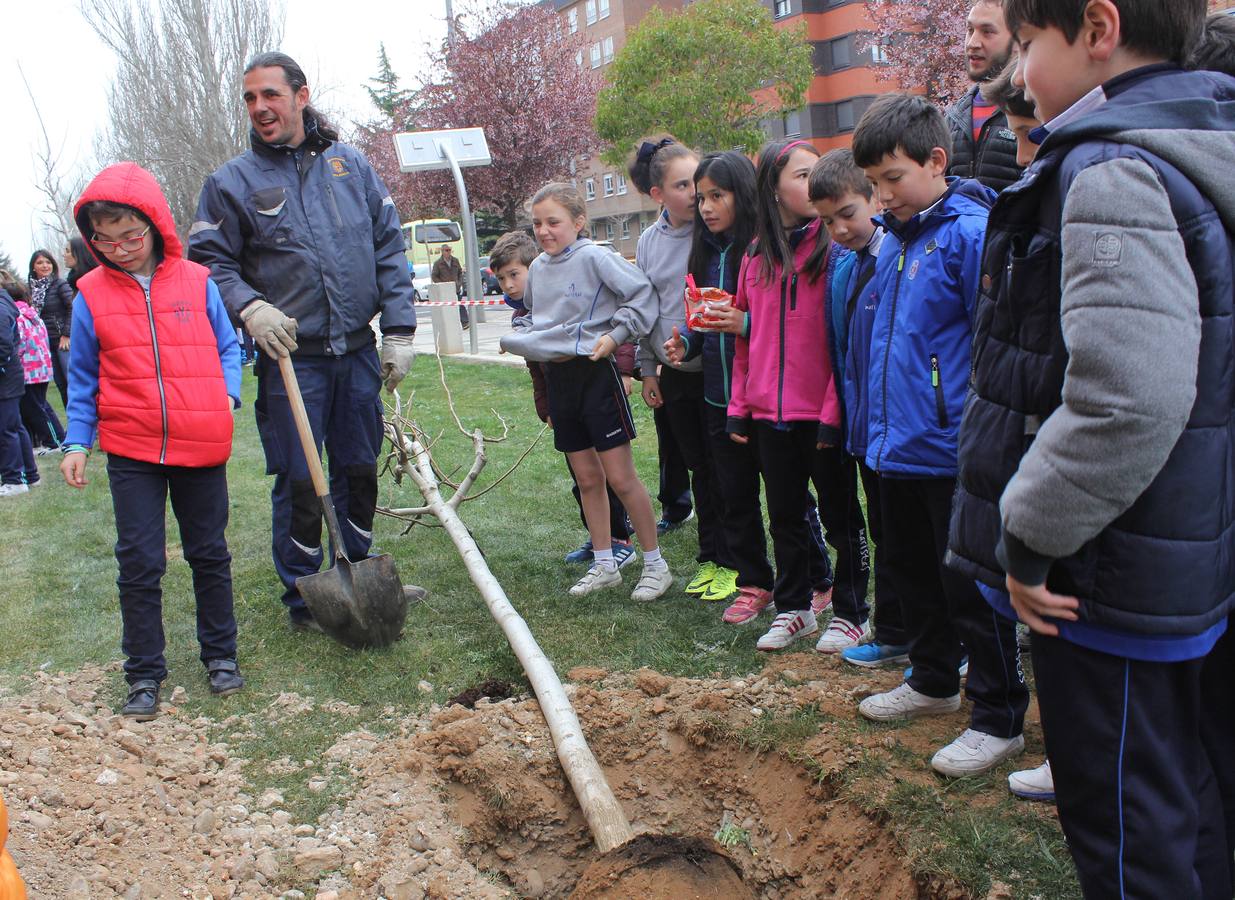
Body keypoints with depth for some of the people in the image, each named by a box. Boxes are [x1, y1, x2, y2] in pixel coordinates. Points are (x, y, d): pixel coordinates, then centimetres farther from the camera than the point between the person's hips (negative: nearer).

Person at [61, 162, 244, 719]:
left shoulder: (196, 282, -2)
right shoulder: (91, 294, 0)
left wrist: (226, 395, -9)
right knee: (139, 563, 4)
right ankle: (144, 676, 17)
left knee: (209, 554, 13)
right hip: (132, 451, 0)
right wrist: (77, 442, 1)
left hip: (201, 447, 0)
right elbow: (83, 377, 7)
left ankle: (220, 654, 29)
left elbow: (226, 348, 8)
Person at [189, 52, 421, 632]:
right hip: (289, 356, -3)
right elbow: (208, 262, 1)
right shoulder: (232, 182, 0)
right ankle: (305, 600, 19)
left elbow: (389, 250, 7)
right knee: (298, 483, 3)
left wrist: (399, 330, 1)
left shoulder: (350, 165, 7)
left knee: (360, 471, 15)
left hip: (357, 351, 3)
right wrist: (249, 308, -18)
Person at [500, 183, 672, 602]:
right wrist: (519, 335, 6)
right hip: (557, 375, 7)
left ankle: (655, 564, 11)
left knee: (620, 477, -3)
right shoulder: (538, 268, 9)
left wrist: (616, 334, -19)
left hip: (594, 371, -7)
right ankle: (604, 565, 24)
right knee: (587, 479, 13)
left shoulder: (595, 257, -12)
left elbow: (641, 292, -15)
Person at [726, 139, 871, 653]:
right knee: (785, 517, 16)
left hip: (821, 413, -5)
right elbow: (745, 338, 12)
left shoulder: (834, 249, -7)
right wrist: (740, 407, 8)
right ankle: (793, 608, 31)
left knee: (840, 515, 8)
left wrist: (835, 410, -16)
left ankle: (850, 613, 23)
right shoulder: (755, 258, 8)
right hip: (769, 414, 5)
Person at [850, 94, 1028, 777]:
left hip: (953, 451, -8)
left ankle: (999, 720, 19)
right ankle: (933, 682, 40)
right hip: (899, 448, 9)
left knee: (971, 588, 3)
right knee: (909, 569, 21)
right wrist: (878, 427, 16)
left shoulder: (969, 233, -15)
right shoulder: (891, 240, 9)